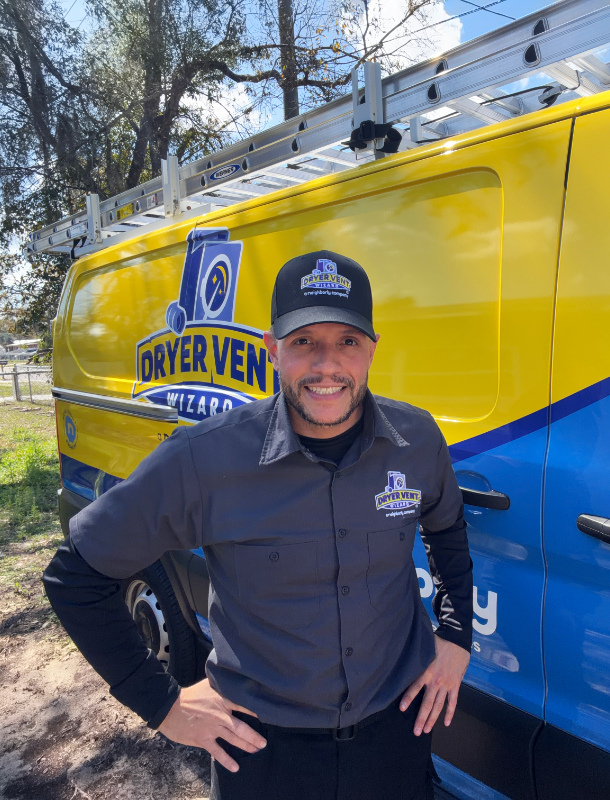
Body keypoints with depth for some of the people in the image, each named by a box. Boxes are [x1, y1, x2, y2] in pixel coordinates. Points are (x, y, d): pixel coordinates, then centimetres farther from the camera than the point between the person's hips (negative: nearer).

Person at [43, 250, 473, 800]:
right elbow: (76, 574, -12)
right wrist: (162, 703, -9)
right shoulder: (201, 460, -23)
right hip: (264, 746, -2)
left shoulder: (418, 441, -12)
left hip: (398, 724, 3)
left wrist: (457, 636, 4)